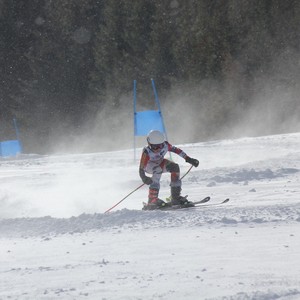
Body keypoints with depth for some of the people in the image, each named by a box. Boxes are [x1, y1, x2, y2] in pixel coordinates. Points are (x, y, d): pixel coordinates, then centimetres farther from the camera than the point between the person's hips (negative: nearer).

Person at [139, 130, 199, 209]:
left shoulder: (165, 145, -27)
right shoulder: (147, 152, -37)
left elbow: (175, 149, -14)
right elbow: (141, 168, -39)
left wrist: (188, 159, -14)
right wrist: (143, 178, -56)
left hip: (160, 163, 5)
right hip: (149, 165, -5)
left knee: (174, 167, -20)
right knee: (158, 170, -35)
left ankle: (175, 197, -12)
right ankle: (152, 201, -37)